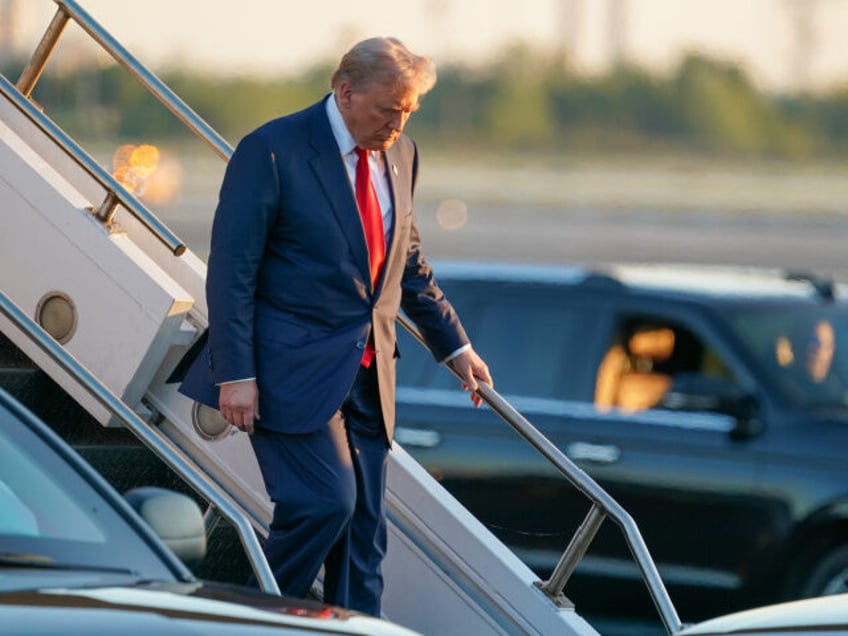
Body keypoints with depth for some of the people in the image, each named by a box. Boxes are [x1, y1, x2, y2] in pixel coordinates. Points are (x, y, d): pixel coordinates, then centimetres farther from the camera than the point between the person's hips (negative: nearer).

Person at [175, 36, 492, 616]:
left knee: (364, 526, 5)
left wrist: (454, 344, 24)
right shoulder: (272, 150, -10)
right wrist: (235, 373, -16)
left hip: (367, 373, 7)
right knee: (326, 500, -17)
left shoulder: (400, 154, 11)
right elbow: (231, 269, -11)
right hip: (294, 368, -7)